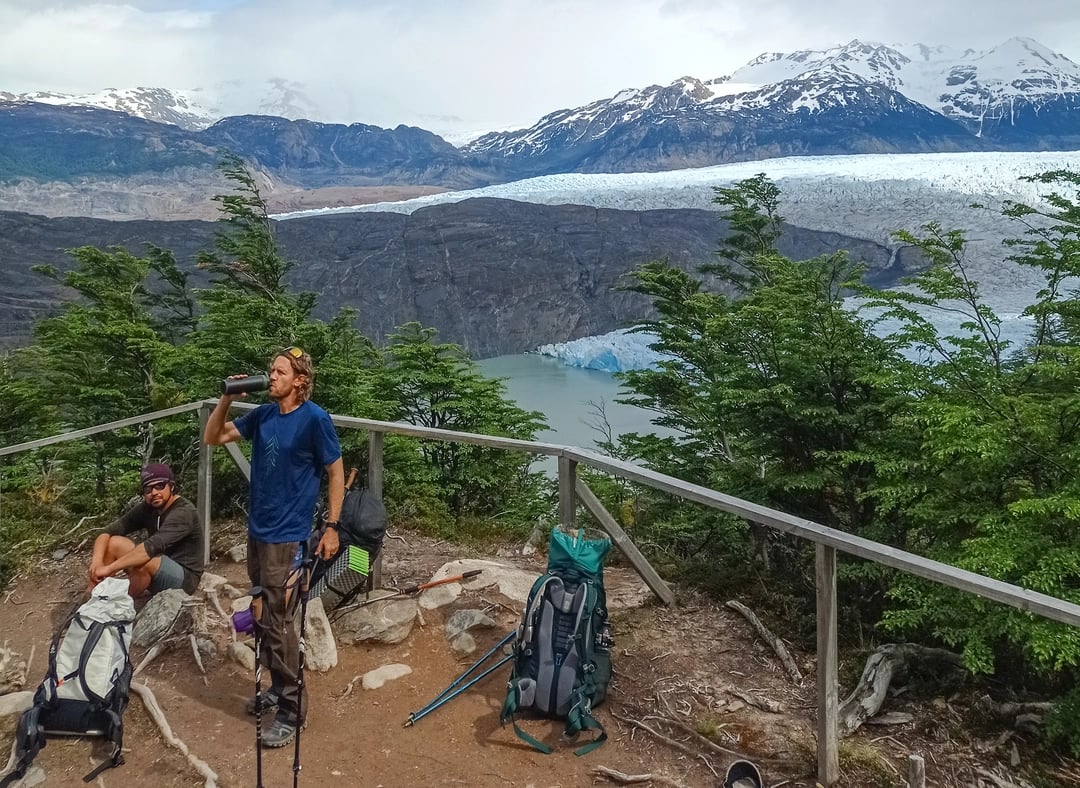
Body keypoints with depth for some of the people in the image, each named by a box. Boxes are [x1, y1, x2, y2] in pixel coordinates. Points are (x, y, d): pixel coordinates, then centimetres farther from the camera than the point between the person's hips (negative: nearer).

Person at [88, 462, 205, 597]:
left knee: (144, 562, -33)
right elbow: (108, 532, -4)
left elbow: (153, 546, -35)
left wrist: (109, 568, -34)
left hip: (183, 578, -7)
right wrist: (97, 560, -24)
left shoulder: (183, 512, -23)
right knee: (112, 543, -4)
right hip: (158, 572, 8)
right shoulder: (146, 508, 0)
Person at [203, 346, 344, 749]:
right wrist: (226, 399, -5)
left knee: (277, 623, -2)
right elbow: (212, 438, 10)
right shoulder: (263, 414, 4)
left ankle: (292, 711, 10)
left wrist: (332, 526, -11)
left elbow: (336, 473, -10)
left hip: (286, 537, -7)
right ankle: (278, 687, 35)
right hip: (257, 530, 7)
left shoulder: (315, 418, -15)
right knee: (264, 618, 18)